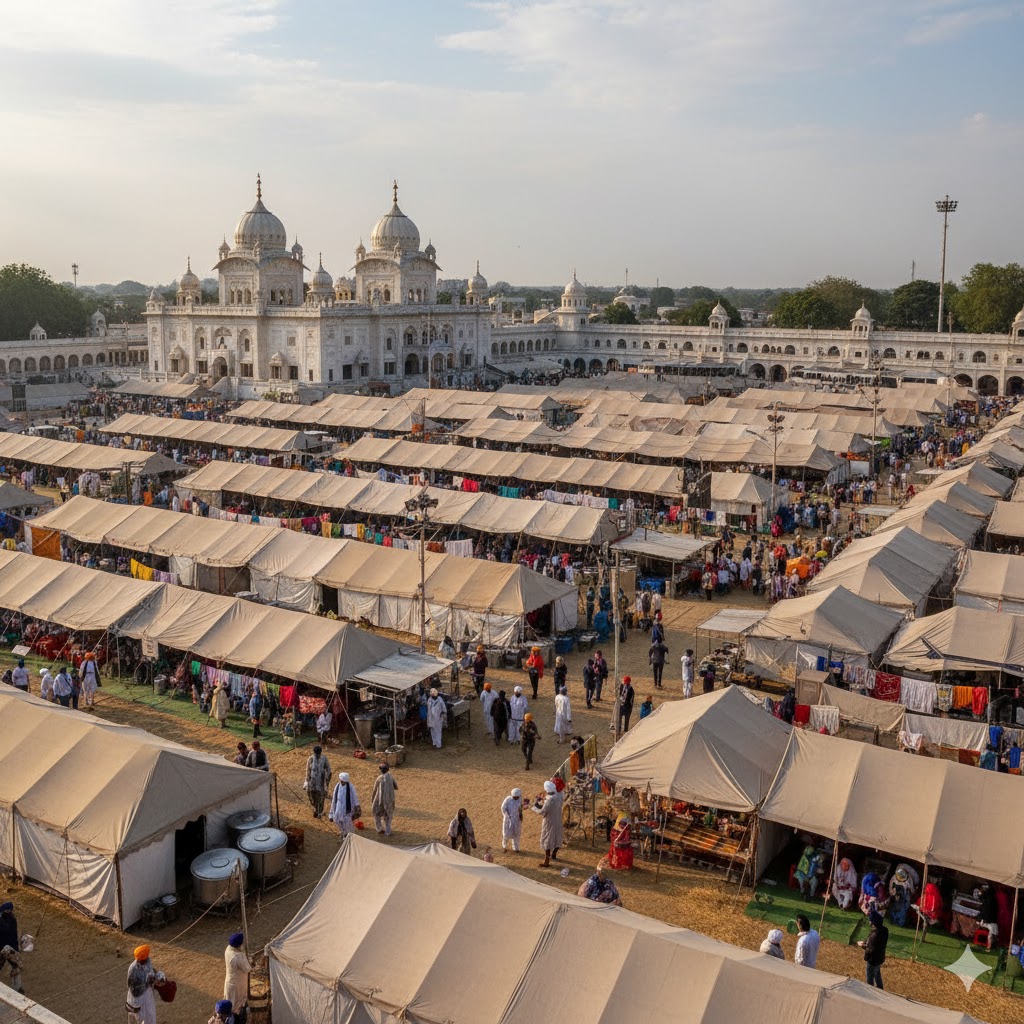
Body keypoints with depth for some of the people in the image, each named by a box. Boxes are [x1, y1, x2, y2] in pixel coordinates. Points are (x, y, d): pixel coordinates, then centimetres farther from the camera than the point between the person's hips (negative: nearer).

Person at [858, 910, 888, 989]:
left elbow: (871, 950, -30)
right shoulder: (884, 930, -10)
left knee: (869, 980, 14)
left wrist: (863, 946, -14)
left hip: (872, 960, -8)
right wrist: (865, 941, 2)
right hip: (880, 958, 8)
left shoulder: (874, 935, -37)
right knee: (877, 976, 30)